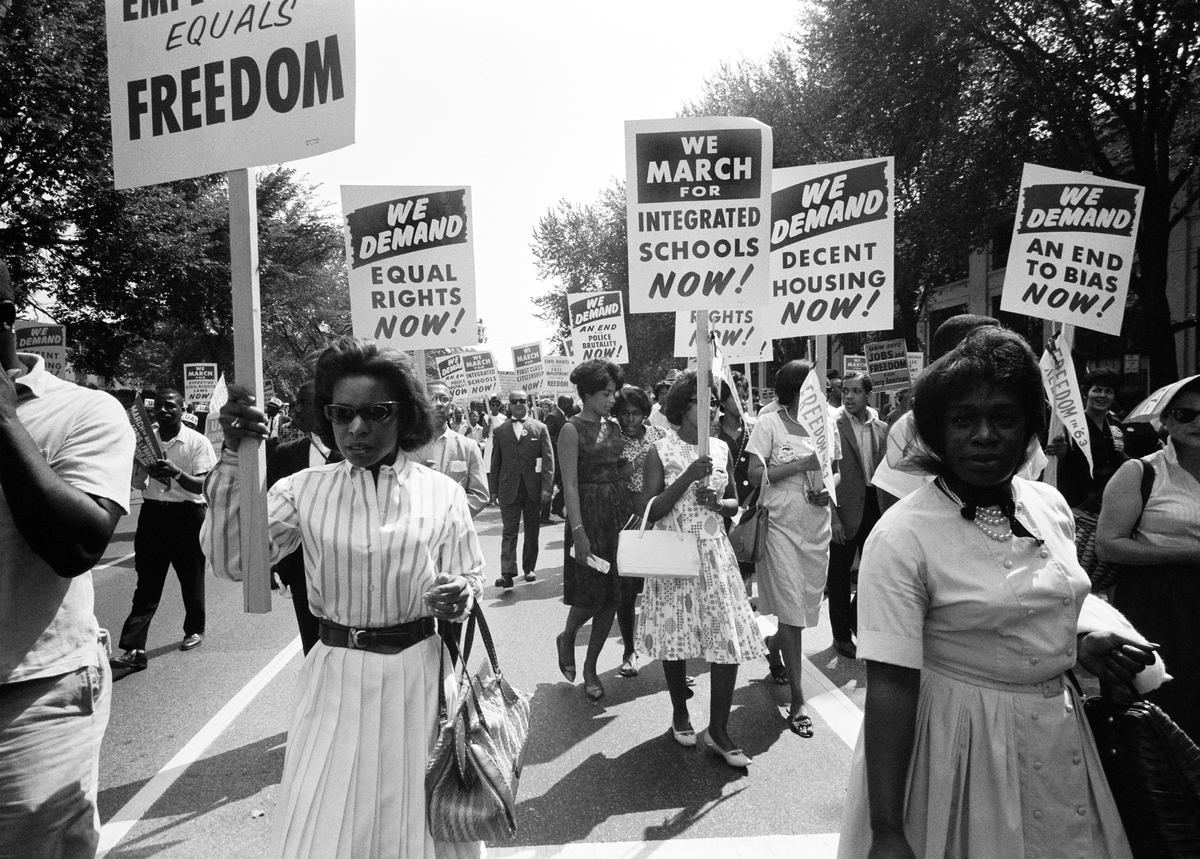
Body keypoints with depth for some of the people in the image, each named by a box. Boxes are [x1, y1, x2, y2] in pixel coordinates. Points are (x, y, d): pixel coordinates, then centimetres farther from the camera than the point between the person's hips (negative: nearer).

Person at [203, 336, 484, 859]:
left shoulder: (441, 493, -4)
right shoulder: (305, 490, -2)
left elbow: (472, 578, 4)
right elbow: (232, 561, -12)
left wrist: (461, 596, -20)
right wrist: (234, 458, -20)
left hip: (419, 676, 0)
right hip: (336, 679, 1)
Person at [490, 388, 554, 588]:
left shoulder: (540, 428, 4)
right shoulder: (499, 431, 6)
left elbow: (548, 459, -1)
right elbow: (495, 462, 8)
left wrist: (547, 487, -10)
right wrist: (495, 489, 4)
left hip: (533, 489, 1)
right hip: (508, 489, 0)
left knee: (532, 532, 9)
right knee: (509, 532, -5)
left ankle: (529, 568, 22)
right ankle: (507, 573, -8)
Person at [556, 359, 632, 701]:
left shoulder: (614, 427, 10)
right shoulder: (572, 430, -9)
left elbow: (622, 473, 12)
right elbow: (570, 484, -13)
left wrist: (633, 516, 5)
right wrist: (578, 532, -18)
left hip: (620, 512, 6)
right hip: (589, 513, -6)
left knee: (612, 596, 8)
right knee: (591, 595, -2)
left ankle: (590, 667, 22)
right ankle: (567, 638, 30)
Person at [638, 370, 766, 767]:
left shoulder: (720, 448, 6)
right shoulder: (660, 451, -5)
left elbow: (734, 503, 15)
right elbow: (652, 511, -10)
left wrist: (718, 502, -8)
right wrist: (688, 478, -20)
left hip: (715, 553, 3)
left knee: (730, 638, -3)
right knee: (676, 634, 8)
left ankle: (717, 730, 11)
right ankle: (680, 713, 32)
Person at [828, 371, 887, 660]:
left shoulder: (881, 429, 8)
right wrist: (833, 517, -15)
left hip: (874, 506, 5)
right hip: (845, 509, -5)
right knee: (840, 573, 6)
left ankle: (855, 617, 37)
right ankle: (842, 635, 21)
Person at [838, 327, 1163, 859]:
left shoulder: (1051, 506, -1)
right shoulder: (901, 536, -22)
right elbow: (890, 686, -24)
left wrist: (1086, 641, -3)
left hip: (1058, 733, 7)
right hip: (962, 742, -6)